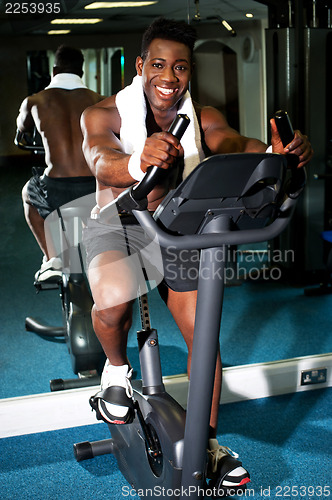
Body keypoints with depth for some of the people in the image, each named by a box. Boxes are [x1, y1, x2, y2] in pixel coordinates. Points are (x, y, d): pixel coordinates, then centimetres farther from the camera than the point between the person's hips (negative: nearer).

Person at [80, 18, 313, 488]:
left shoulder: (202, 119, -7)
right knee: (113, 301, -34)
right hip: (115, 225, -3)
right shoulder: (104, 114, -17)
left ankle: (208, 443, 16)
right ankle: (117, 369, 2)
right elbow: (102, 163, -38)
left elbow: (238, 145, -26)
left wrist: (279, 152, -50)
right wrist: (138, 162, -62)